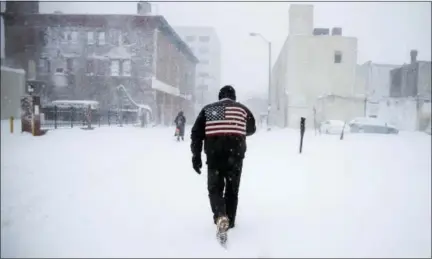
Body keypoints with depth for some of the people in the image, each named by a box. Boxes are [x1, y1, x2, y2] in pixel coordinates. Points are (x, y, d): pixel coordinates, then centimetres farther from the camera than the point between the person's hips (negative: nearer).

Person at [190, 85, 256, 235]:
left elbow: (196, 133, 2)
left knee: (215, 188, 10)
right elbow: (252, 129, 25)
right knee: (232, 189, 17)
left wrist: (196, 156, 4)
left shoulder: (207, 109, 9)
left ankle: (220, 215, -15)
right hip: (235, 155, 0)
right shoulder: (242, 109, 9)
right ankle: (229, 220, 23)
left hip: (214, 156, 0)